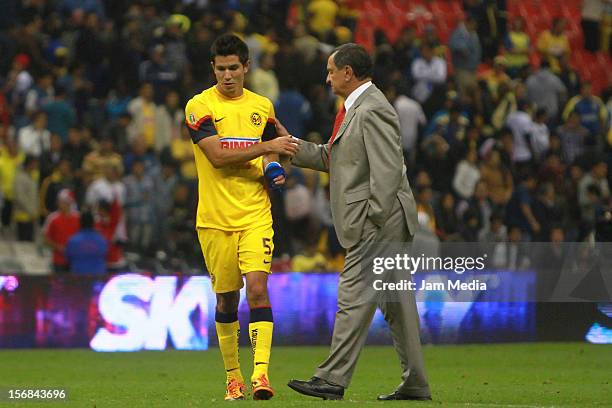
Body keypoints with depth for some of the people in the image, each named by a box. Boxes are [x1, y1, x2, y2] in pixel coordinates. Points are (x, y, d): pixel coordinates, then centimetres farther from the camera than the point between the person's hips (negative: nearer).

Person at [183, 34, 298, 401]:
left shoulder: (262, 106, 10)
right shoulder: (200, 106, -3)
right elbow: (217, 156, -14)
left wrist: (274, 170, -3)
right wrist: (266, 147, -17)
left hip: (255, 215, 1)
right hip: (215, 218, -1)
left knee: (257, 288, -15)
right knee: (226, 299, 6)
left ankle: (261, 374, -21)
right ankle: (234, 377, 21)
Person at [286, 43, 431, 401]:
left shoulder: (372, 111, -16)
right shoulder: (357, 108, 19)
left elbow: (388, 169, -22)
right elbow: (331, 159, 23)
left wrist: (373, 220, -21)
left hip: (378, 222, -11)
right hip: (387, 225, 11)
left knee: (354, 297, -9)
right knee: (395, 299, 10)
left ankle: (333, 379, -8)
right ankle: (415, 385, 12)